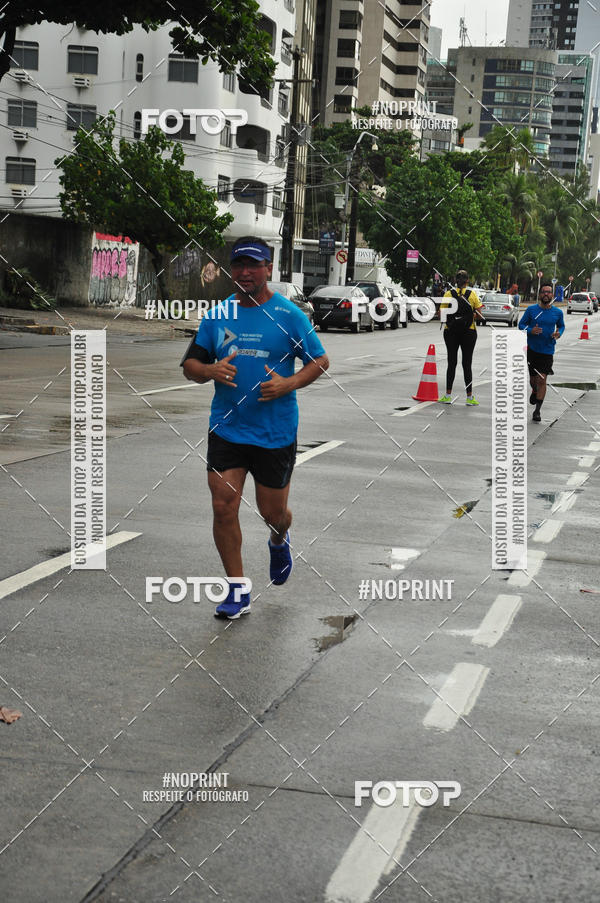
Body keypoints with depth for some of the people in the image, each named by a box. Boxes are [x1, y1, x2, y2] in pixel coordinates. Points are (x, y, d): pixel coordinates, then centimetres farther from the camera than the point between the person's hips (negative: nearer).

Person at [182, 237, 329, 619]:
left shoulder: (289, 314, -4)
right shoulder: (218, 315, 4)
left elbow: (320, 360, 0)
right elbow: (190, 364, 9)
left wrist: (288, 384, -16)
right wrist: (209, 370, -14)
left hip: (276, 433, -2)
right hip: (226, 428, 2)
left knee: (273, 512, 8)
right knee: (224, 506, -6)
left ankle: (280, 541, 47)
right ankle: (237, 591, 6)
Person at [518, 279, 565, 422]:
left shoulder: (557, 313, 0)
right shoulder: (531, 310, -3)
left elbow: (561, 325, 17)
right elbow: (521, 325, 3)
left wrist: (559, 333, -5)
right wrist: (530, 331, -17)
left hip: (547, 351, -1)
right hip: (531, 349, 1)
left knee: (542, 380, -10)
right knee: (533, 378, 12)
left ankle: (537, 411, -3)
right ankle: (534, 392, 49)